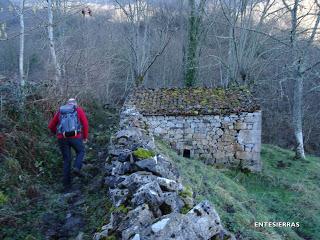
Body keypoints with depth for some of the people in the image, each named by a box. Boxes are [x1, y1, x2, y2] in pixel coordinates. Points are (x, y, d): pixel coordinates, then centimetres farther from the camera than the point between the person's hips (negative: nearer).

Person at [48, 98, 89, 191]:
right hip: (75, 137, -2)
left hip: (62, 138, 3)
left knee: (67, 160, 15)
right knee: (80, 152, 26)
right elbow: (85, 123, 1)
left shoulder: (60, 111, 21)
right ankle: (77, 167, 0)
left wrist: (57, 133, 39)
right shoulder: (79, 109, 13)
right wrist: (85, 137, 10)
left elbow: (51, 126, 22)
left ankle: (67, 184, 14)